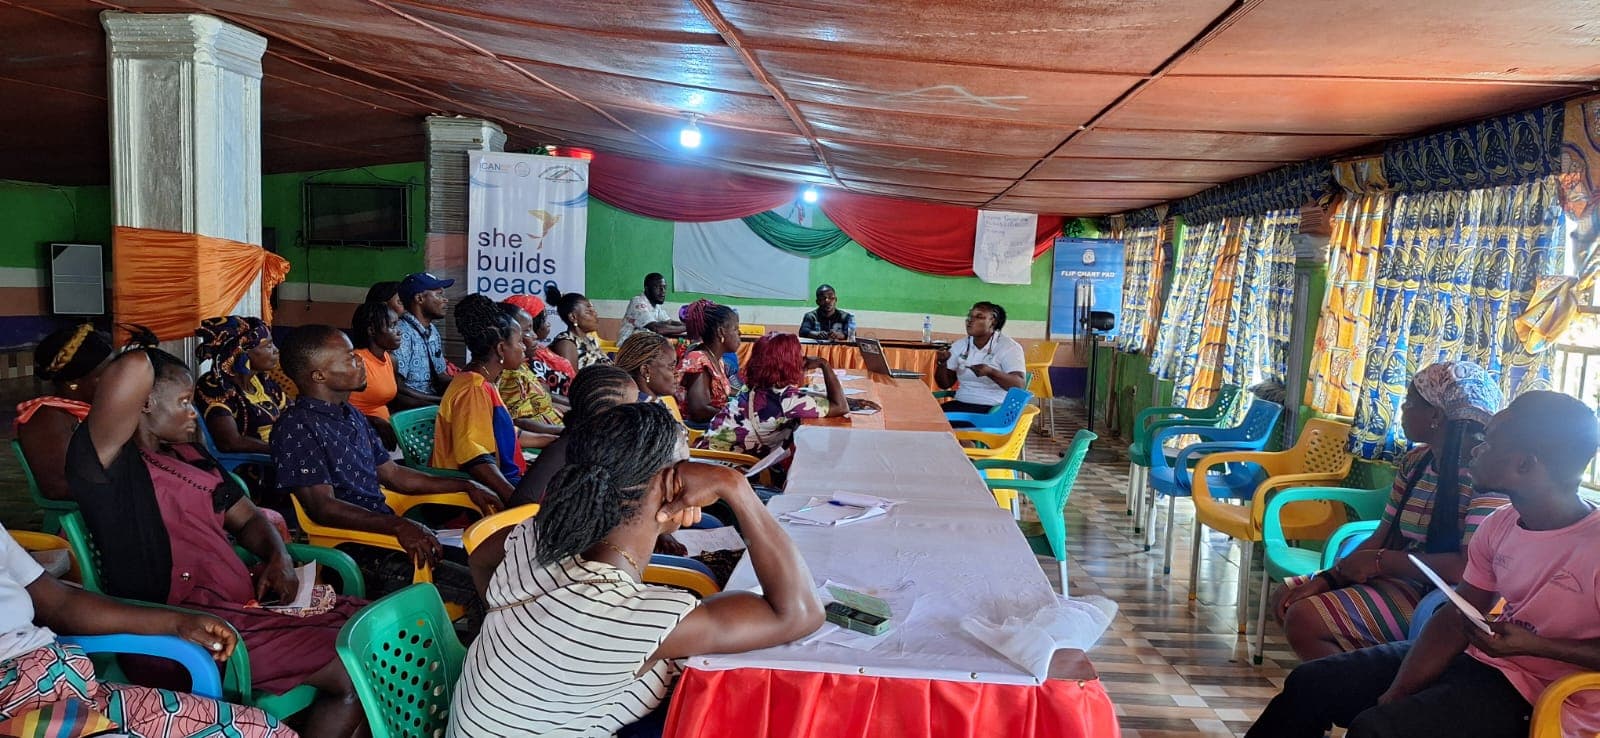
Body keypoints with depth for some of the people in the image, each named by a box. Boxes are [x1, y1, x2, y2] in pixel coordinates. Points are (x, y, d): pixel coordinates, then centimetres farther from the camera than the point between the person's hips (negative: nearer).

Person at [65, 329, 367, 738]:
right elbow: (136, 368, -27)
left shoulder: (189, 455, 18)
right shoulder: (108, 465, -10)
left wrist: (279, 558, 3)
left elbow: (247, 519, 24)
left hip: (248, 600, 9)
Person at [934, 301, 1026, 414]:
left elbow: (1019, 385, -18)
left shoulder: (1010, 347, -5)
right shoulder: (960, 345, 12)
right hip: (961, 404, 6)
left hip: (994, 409, -6)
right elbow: (945, 384, 14)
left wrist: (990, 372, -32)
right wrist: (942, 363, -6)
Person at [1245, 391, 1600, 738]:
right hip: (1475, 656, 7)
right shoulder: (1499, 525, 1)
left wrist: (1537, 645, -24)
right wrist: (1396, 694, -8)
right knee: (1309, 683, 1)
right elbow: (1455, 618, 2)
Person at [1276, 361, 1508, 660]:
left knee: (1304, 620, -22)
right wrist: (1328, 578, -5)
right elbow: (1382, 538, 8)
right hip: (1397, 579, 9)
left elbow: (1470, 567, -26)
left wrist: (1380, 561, -17)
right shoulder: (1415, 462, 8)